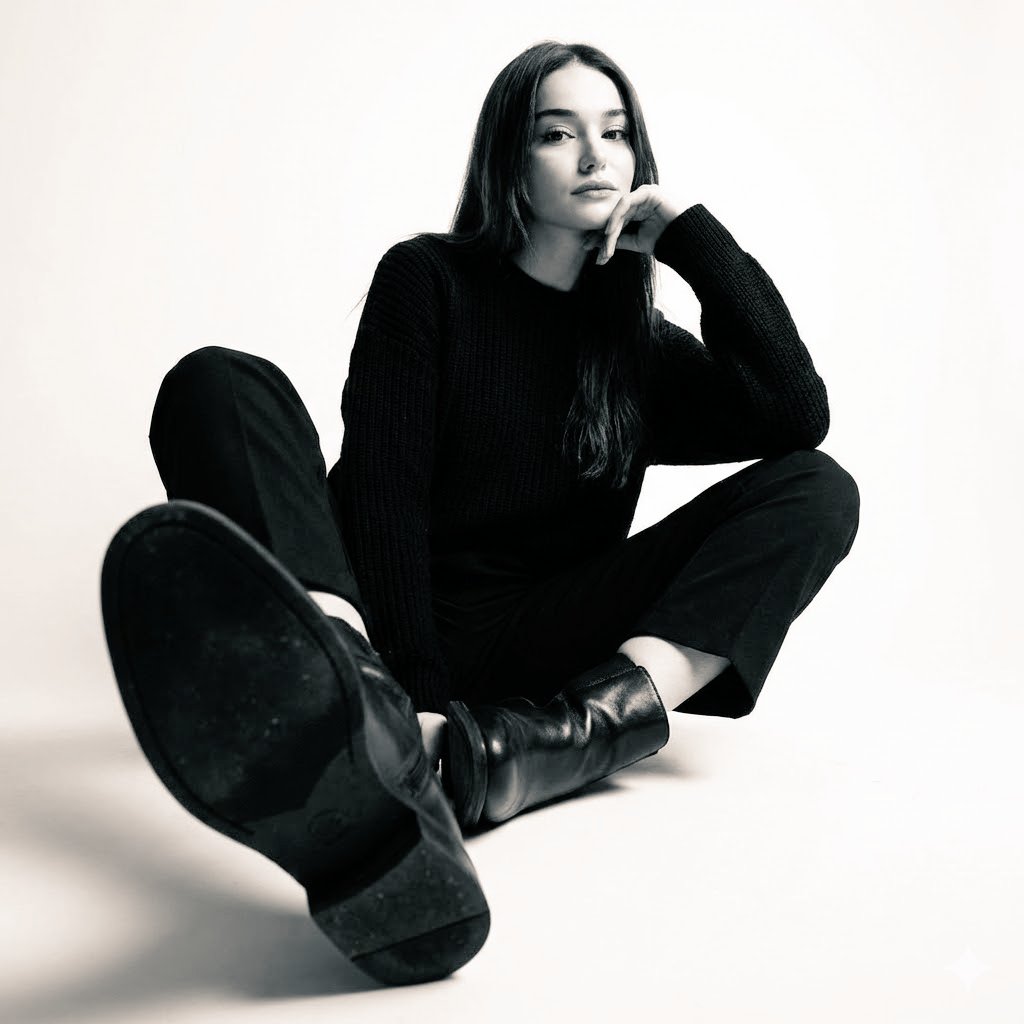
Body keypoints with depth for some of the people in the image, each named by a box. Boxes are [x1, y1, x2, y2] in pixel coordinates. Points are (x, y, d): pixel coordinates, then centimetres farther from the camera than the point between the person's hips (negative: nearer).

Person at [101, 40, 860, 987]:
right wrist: (410, 689, -17)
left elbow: (800, 413, -2)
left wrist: (693, 232, 0)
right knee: (220, 386, -22)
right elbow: (383, 490, -5)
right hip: (388, 642, -1)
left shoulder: (639, 345, 15)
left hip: (537, 660, 2)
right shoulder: (429, 279, 7)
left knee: (816, 489, -12)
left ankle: (500, 756, -37)